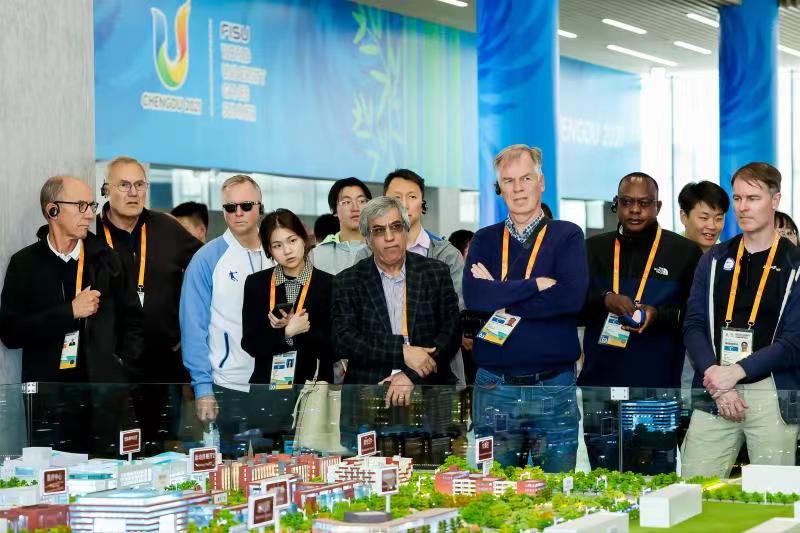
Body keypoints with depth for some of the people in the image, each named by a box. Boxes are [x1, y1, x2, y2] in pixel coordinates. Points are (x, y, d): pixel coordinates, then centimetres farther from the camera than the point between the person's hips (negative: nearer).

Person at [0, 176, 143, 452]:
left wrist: (123, 364, 1)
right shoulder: (24, 263, 5)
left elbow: (133, 320, 15)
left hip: (105, 396, 1)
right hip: (49, 396, -1)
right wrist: (70, 312, -9)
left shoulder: (106, 260, 10)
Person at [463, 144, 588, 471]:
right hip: (494, 387, 2)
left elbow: (572, 297, -13)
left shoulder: (567, 236, 5)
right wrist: (535, 284, -12)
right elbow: (473, 297, -7)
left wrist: (500, 295, -8)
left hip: (554, 385, -2)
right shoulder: (484, 241, 11)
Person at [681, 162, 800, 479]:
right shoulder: (715, 261, 14)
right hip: (713, 394, 3)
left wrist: (736, 372, -13)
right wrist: (716, 382, -9)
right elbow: (694, 325, 6)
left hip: (773, 396, -3)